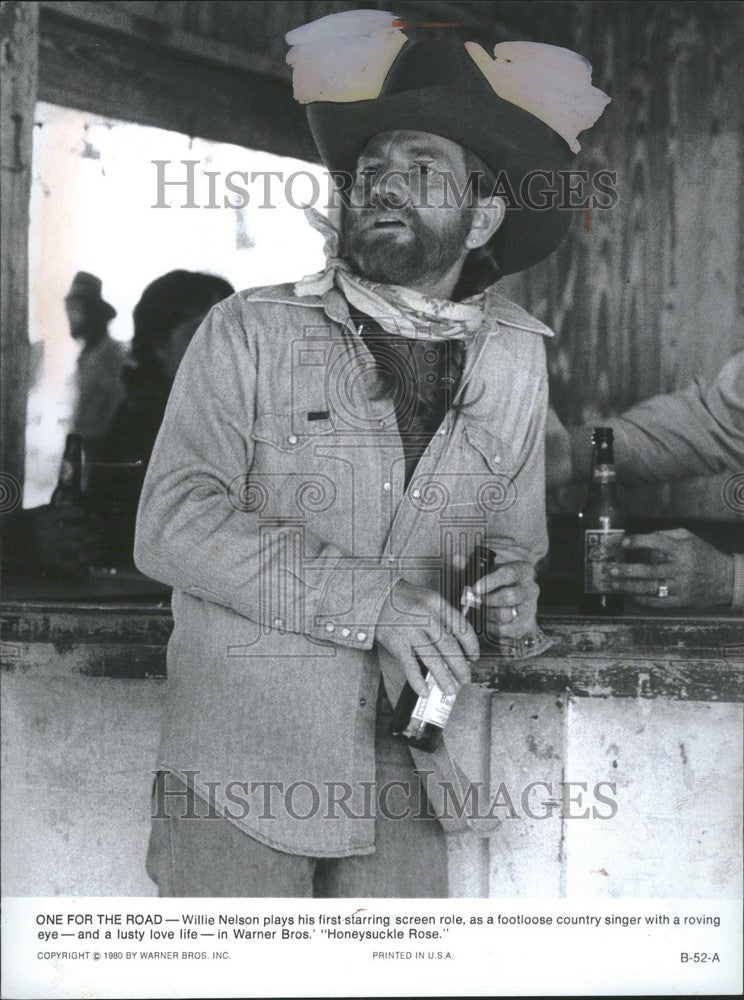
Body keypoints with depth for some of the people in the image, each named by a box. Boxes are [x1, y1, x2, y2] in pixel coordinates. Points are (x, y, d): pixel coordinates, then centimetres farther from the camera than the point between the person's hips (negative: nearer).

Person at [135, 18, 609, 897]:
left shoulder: (515, 361, 10)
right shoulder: (248, 332, -1)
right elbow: (172, 523, -11)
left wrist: (514, 599, -4)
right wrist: (368, 599, -19)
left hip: (407, 782, 3)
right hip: (246, 767, -3)